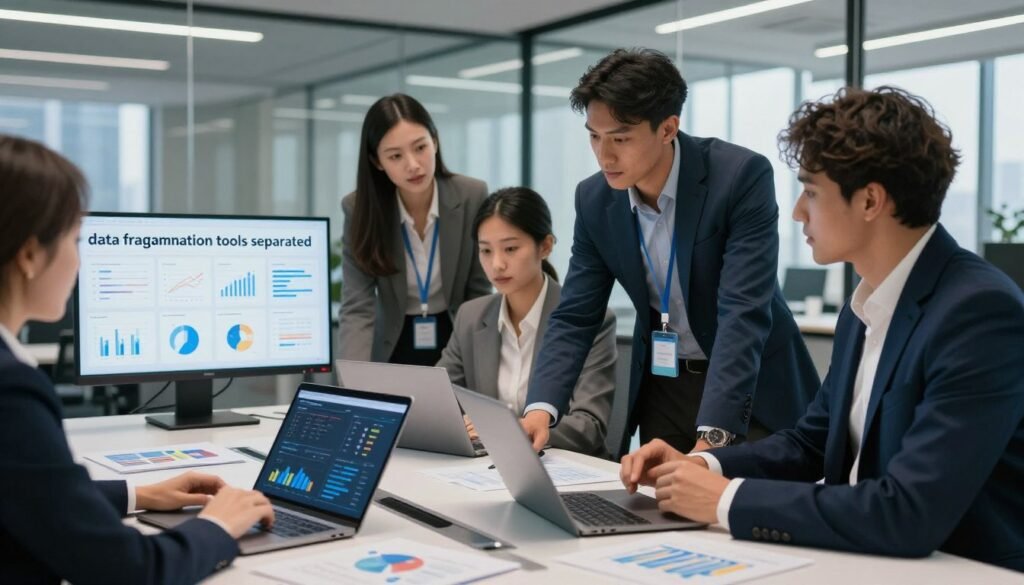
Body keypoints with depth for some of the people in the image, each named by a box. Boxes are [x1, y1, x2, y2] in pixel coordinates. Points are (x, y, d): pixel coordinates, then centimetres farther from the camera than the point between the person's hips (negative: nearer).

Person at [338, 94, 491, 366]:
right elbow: (357, 308, -16)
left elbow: (478, 293, -3)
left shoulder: (473, 196, -11)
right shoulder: (359, 208, -12)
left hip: (457, 344, 0)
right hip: (394, 350, 0)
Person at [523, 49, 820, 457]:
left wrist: (712, 437, -37)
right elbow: (574, 318, -4)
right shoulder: (594, 200, -8)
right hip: (661, 385, 4)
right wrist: (541, 408, -21)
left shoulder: (742, 176, -22)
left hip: (754, 387, -3)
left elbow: (744, 314, -29)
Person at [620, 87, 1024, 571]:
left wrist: (729, 499, -21)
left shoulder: (981, 311, -21)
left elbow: (910, 515, -27)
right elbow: (811, 442, 14)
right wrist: (703, 466, -3)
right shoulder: (863, 309, 5)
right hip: (869, 559, 6)